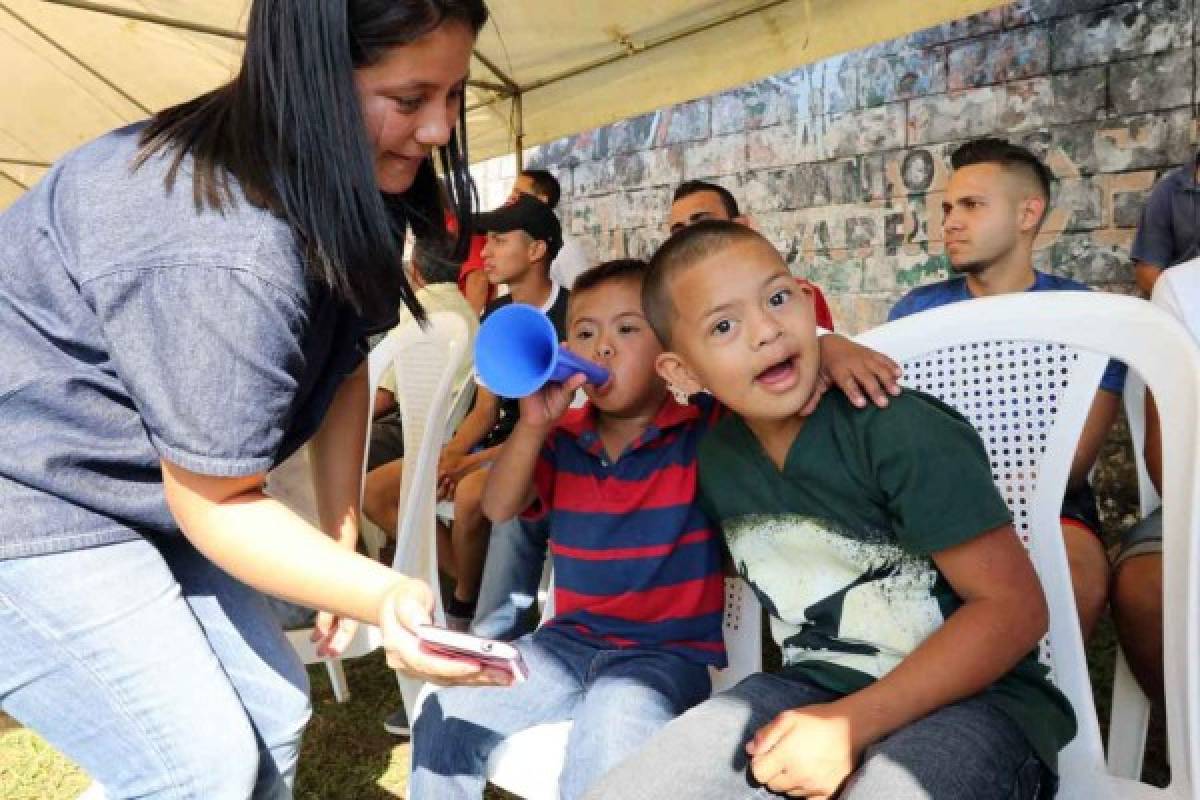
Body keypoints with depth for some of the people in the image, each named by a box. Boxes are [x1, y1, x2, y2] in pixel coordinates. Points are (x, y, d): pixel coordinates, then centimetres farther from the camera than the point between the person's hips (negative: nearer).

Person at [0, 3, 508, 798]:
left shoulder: (343, 189, -6)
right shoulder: (221, 256, -34)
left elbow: (344, 362, 2)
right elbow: (216, 502, -23)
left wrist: (344, 539, 1)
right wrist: (380, 596, -35)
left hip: (143, 494, 8)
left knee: (274, 711, 8)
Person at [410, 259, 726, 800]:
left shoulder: (705, 425, -8)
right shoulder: (565, 436, 5)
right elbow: (499, 509, -4)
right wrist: (534, 424, -18)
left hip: (668, 650, -4)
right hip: (569, 639, 5)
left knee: (607, 744, -34)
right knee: (446, 715, -6)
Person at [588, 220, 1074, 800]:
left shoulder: (902, 432, -19)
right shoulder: (714, 457, 1)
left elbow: (1014, 607, -18)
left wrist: (853, 724, -23)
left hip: (975, 694, -5)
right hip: (814, 687, 5)